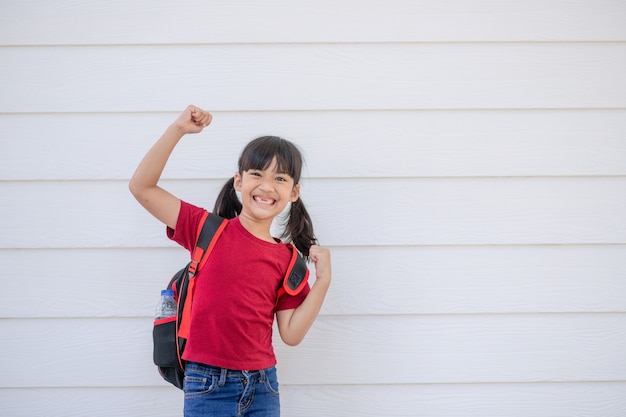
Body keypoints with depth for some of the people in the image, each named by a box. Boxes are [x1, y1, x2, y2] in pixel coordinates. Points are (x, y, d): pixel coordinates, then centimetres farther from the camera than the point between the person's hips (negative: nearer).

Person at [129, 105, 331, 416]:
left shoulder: (287, 260, 5)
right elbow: (141, 187, -6)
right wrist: (178, 129, -11)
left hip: (262, 387, 3)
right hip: (207, 387, -3)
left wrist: (323, 280, -4)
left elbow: (291, 334, 3)